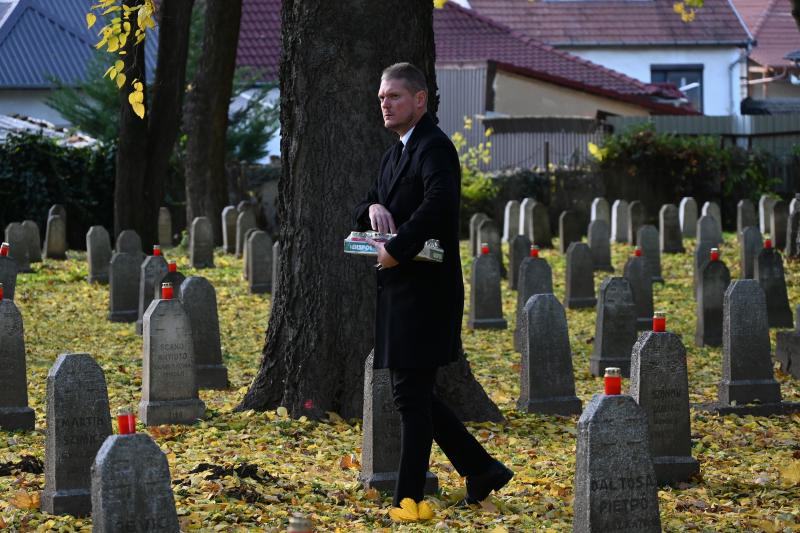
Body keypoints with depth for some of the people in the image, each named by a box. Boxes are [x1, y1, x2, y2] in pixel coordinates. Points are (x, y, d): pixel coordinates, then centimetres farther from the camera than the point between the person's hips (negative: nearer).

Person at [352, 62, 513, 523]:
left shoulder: (434, 146, -12)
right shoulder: (395, 155, 18)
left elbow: (439, 203, -29)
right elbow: (363, 211, 20)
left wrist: (396, 250, -26)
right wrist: (373, 207, -4)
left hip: (425, 290, -10)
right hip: (400, 293, 10)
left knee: (412, 395, -7)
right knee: (412, 395, 13)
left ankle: (409, 500, -2)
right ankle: (482, 469, 23)